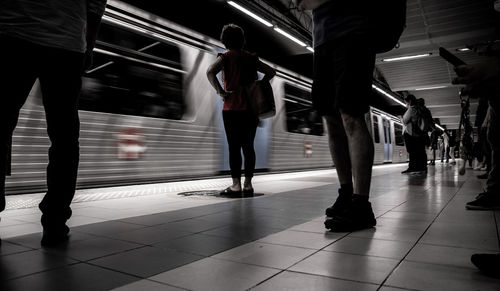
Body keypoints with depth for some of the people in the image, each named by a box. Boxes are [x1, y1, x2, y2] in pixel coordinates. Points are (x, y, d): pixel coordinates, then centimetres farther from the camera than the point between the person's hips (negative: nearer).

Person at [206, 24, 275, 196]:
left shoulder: (226, 57, 0)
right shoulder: (251, 58, 15)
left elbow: (210, 72, -18)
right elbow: (271, 72, 15)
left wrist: (220, 92, -12)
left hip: (233, 108, -5)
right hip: (251, 108, 5)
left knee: (234, 146, -3)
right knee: (248, 146, 7)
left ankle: (236, 186, -2)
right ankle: (248, 185, 9)